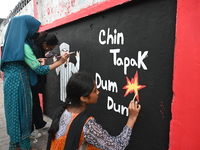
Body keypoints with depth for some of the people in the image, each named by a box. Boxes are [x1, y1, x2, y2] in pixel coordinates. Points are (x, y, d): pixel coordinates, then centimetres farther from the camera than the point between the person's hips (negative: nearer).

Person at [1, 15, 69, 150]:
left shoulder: (12, 42, 10)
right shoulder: (23, 45, -18)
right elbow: (39, 69, -19)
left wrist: (37, 61, 10)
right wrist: (61, 61, -14)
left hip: (11, 83, 9)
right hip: (19, 84, -9)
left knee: (15, 113, 17)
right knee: (22, 114, 3)